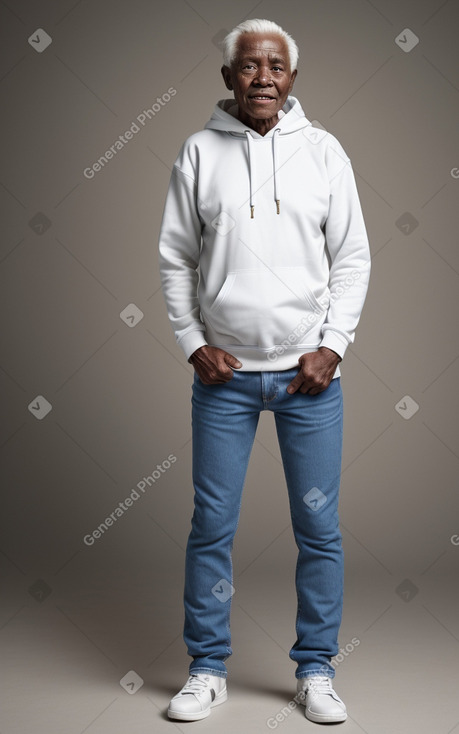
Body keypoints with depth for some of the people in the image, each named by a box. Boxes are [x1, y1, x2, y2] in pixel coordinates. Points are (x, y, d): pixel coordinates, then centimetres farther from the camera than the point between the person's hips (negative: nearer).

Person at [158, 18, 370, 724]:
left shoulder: (323, 151, 4)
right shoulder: (200, 152, 4)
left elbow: (352, 257, 4)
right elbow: (175, 259, 6)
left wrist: (332, 347, -5)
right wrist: (194, 343, -3)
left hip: (310, 374, 0)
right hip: (223, 374, 0)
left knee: (319, 527, 5)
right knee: (211, 525, 5)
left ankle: (315, 670, 21)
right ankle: (207, 668, 21)